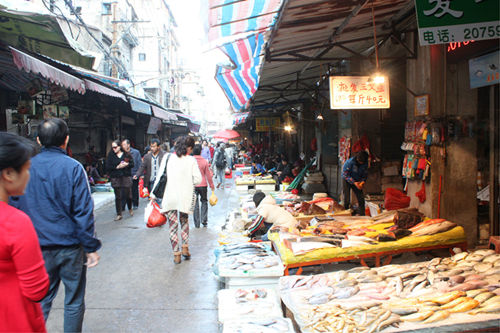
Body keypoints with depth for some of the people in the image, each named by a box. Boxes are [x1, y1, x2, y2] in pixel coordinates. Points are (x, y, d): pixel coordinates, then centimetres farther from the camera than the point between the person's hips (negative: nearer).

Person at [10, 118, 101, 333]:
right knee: (73, 302, 11)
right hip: (70, 246, -3)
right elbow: (83, 211, -14)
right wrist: (91, 247, -7)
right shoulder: (73, 168, -13)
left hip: (39, 248, 4)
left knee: (41, 299, 17)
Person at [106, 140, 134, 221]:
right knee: (118, 197, 4)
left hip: (126, 177, 0)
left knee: (128, 195, 1)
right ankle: (119, 214, 12)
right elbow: (107, 167, -1)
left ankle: (130, 209, 30)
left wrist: (126, 164, -16)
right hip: (115, 178, 1)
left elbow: (132, 164, 4)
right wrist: (117, 167, -13)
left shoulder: (126, 154, 4)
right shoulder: (110, 156, 4)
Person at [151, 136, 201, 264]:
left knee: (173, 225, 10)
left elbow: (160, 177, -1)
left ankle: (176, 254, 13)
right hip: (185, 197, 0)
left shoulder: (167, 158, -1)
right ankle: (185, 248, 19)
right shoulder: (191, 160, -4)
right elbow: (198, 179, -8)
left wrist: (154, 194, 7)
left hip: (169, 197, 0)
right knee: (184, 221, 23)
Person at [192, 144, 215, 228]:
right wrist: (212, 185, 9)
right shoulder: (204, 161, -6)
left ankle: (197, 223, 10)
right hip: (203, 185, 0)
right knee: (204, 202, 18)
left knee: (195, 203, 7)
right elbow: (208, 175, -1)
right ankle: (204, 220, 10)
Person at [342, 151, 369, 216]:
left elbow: (365, 174, 2)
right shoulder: (350, 162, -26)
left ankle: (362, 215, 4)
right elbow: (345, 174, -22)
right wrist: (354, 182, -29)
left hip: (357, 182, 4)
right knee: (347, 200, -10)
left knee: (361, 199, -4)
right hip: (347, 181, -4)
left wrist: (363, 181, -18)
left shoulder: (365, 163, -12)